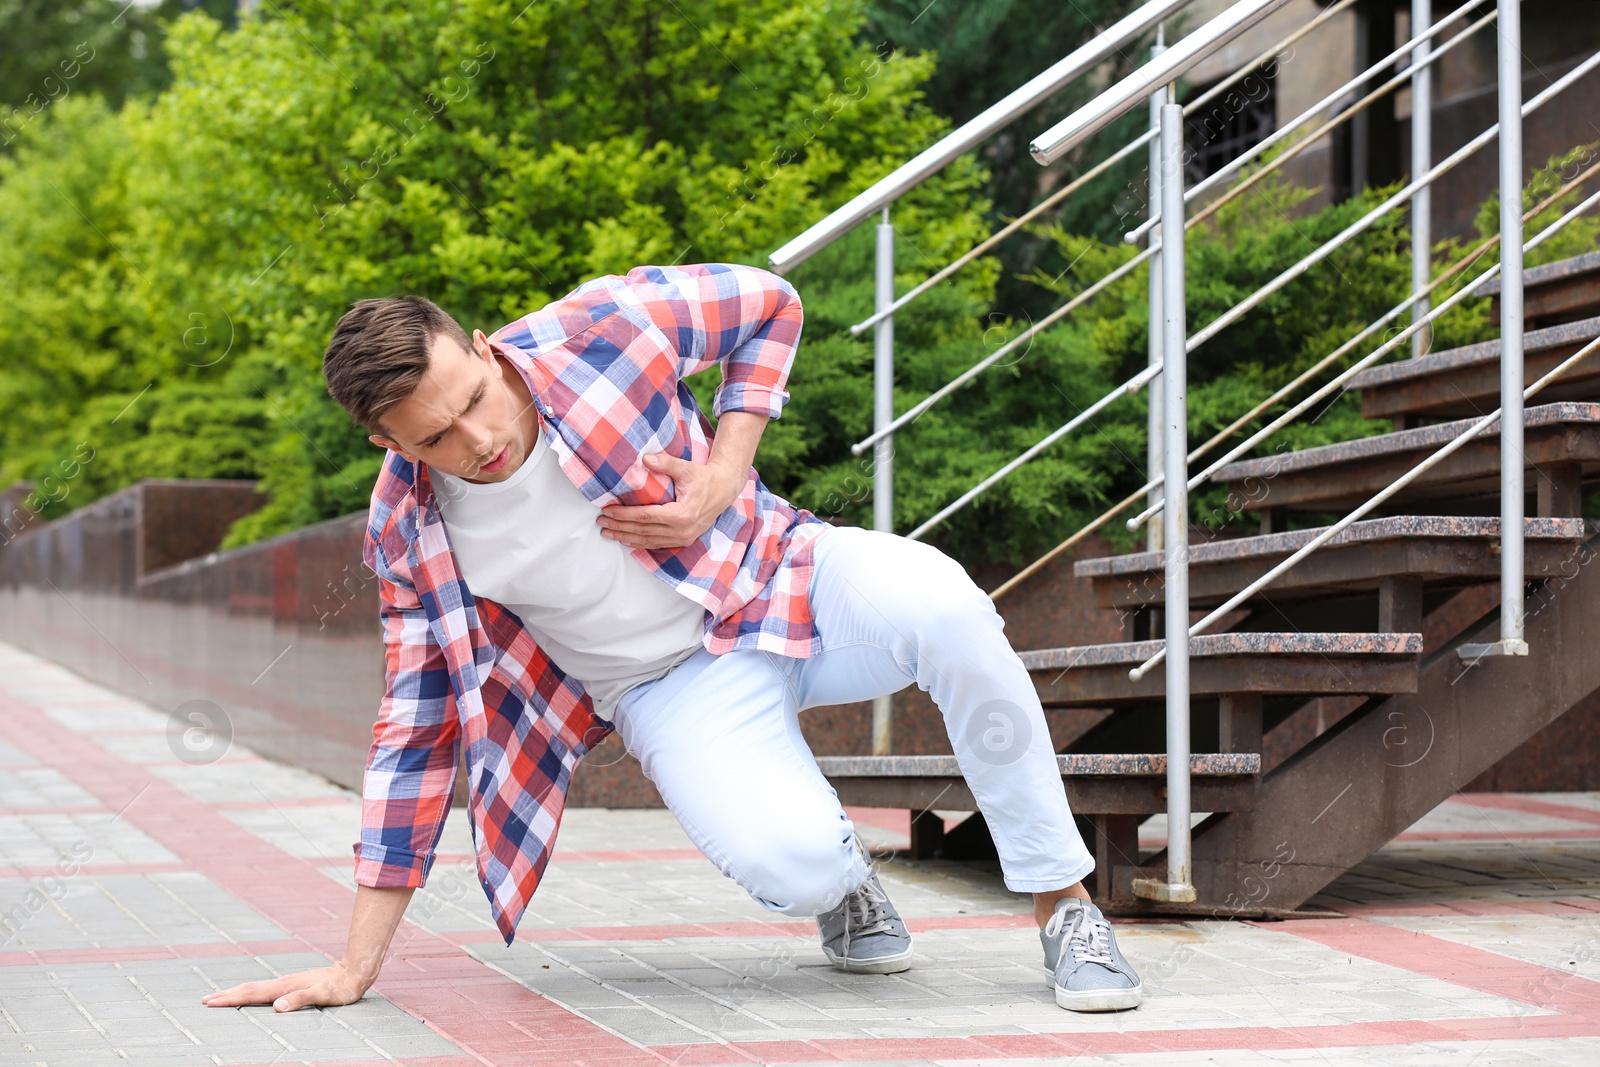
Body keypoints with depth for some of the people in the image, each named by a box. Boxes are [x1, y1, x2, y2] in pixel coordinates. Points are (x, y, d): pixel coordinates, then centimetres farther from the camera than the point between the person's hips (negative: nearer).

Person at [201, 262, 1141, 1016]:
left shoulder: (595, 330, -18)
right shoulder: (410, 531, -12)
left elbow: (770, 304, 0)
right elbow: (421, 720, -3)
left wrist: (721, 484, -14)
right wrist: (356, 968, -5)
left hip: (774, 575, 1)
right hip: (675, 679, 0)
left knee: (942, 608, -34)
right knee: (781, 859, -33)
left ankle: (1063, 904, -17)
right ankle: (843, 880, 8)